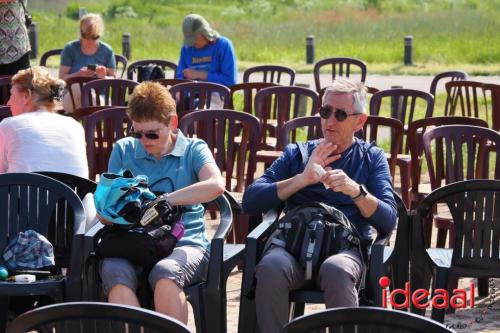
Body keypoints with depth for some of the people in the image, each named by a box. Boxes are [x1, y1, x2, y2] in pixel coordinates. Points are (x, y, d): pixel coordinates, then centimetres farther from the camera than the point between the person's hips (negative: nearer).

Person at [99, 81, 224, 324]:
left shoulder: (193, 149, 8)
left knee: (165, 273, -37)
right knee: (115, 273, -34)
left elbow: (215, 185, -14)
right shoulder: (124, 150, 18)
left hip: (185, 242, -2)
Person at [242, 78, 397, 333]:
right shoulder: (296, 154, 21)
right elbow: (250, 202, 7)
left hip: (346, 247, -1)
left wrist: (356, 191, -15)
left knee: (336, 271, -38)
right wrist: (303, 179, -3)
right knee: (271, 267, -35)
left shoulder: (371, 157, 19)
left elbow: (389, 221, 3)